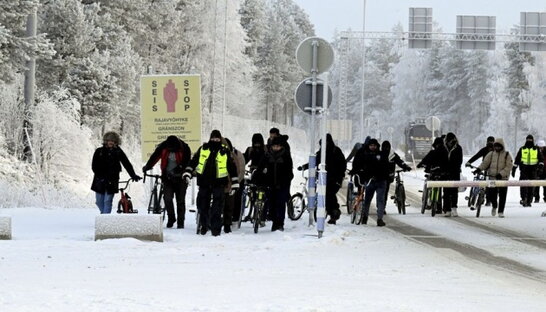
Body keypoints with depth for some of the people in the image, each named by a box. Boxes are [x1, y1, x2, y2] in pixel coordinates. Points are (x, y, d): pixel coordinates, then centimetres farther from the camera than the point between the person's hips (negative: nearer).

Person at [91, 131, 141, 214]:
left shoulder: (118, 152, 2)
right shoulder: (99, 151, 3)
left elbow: (127, 164, -1)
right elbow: (94, 166, 1)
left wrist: (133, 175, -12)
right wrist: (100, 175, -12)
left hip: (111, 182, -2)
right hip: (100, 181, 2)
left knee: (107, 201, -7)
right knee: (99, 201, 6)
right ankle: (104, 213, 31)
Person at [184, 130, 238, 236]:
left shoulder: (225, 151, 4)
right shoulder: (203, 149, 7)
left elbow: (232, 167, 8)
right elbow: (193, 161, 11)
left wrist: (235, 183, 4)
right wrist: (187, 174, 1)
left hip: (218, 182, -2)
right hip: (204, 181, 2)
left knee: (217, 208, -7)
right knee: (203, 205, 6)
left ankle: (216, 228, -2)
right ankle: (204, 225, 23)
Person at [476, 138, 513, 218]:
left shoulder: (507, 155, 0)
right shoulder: (491, 154, 8)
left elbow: (509, 166, -7)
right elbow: (485, 163, 2)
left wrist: (501, 174, -20)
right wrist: (479, 169, -17)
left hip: (503, 178, -2)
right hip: (492, 178, 2)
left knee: (502, 196, 0)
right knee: (490, 194, -4)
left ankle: (501, 212, 11)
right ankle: (494, 205, 27)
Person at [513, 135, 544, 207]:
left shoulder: (536, 149, 11)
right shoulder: (522, 149, 11)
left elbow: (541, 159, 9)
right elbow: (517, 159, 13)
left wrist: (541, 165, -12)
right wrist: (514, 168, 9)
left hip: (533, 170, 1)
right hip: (524, 169, -1)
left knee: (531, 186, 1)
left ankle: (529, 201, 6)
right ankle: (523, 198, -19)